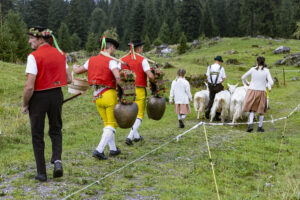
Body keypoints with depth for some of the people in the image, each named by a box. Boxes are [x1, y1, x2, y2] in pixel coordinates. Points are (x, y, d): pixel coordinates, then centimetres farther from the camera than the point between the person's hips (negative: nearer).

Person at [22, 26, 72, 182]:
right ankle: (57, 160, -1)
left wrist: (25, 105, -6)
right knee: (56, 130, 22)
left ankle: (41, 173, 13)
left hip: (39, 98, -5)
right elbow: (68, 79, 7)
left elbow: (29, 86, -19)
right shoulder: (60, 54, 2)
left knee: (37, 135, 9)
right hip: (56, 95, 5)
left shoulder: (34, 57, -17)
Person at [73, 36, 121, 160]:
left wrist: (75, 67, 41)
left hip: (97, 96, 6)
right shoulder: (111, 61, -12)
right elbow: (118, 77, -28)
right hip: (110, 95, -6)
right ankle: (99, 150, -8)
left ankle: (113, 149, 25)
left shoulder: (92, 60, 6)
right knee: (112, 124, 4)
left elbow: (78, 71, 18)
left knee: (107, 123, 20)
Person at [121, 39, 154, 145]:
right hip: (139, 91, -5)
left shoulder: (122, 60, 4)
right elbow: (150, 75, -17)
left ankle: (136, 136, 31)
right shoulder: (142, 60, -7)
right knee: (139, 116, 3)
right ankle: (129, 137, -13)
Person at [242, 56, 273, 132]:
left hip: (252, 91, 1)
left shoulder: (253, 69, -1)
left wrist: (246, 83, 29)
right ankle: (260, 127, 20)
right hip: (261, 92, -1)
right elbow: (271, 83, -9)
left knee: (252, 109, 13)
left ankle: (250, 124, -8)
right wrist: (268, 81, 14)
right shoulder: (266, 71, -5)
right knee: (261, 109, 17)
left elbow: (243, 77, 9)